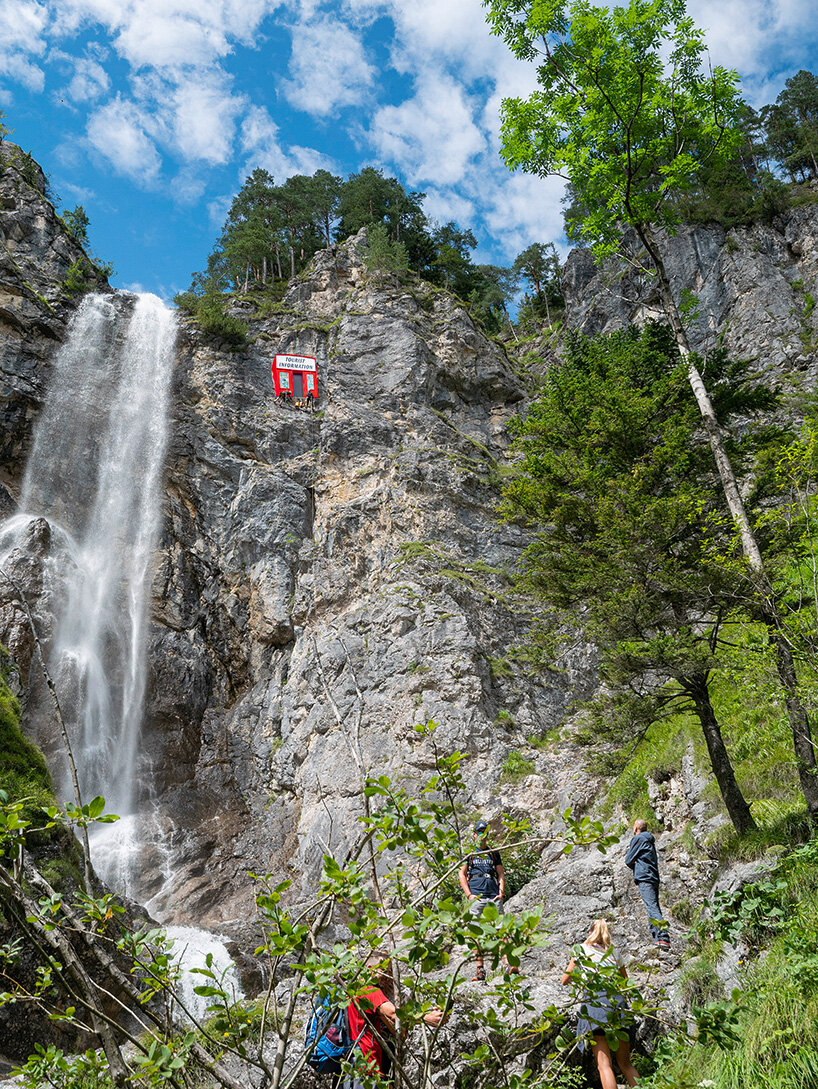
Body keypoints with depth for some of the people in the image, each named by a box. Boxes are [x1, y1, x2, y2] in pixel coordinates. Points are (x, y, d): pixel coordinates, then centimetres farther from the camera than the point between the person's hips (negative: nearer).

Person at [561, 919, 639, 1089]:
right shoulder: (614, 952, 17)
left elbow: (565, 980, 13)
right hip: (617, 1001, 4)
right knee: (625, 1063, 14)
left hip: (595, 1000, -4)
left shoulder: (583, 949, 10)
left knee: (604, 1063, -7)